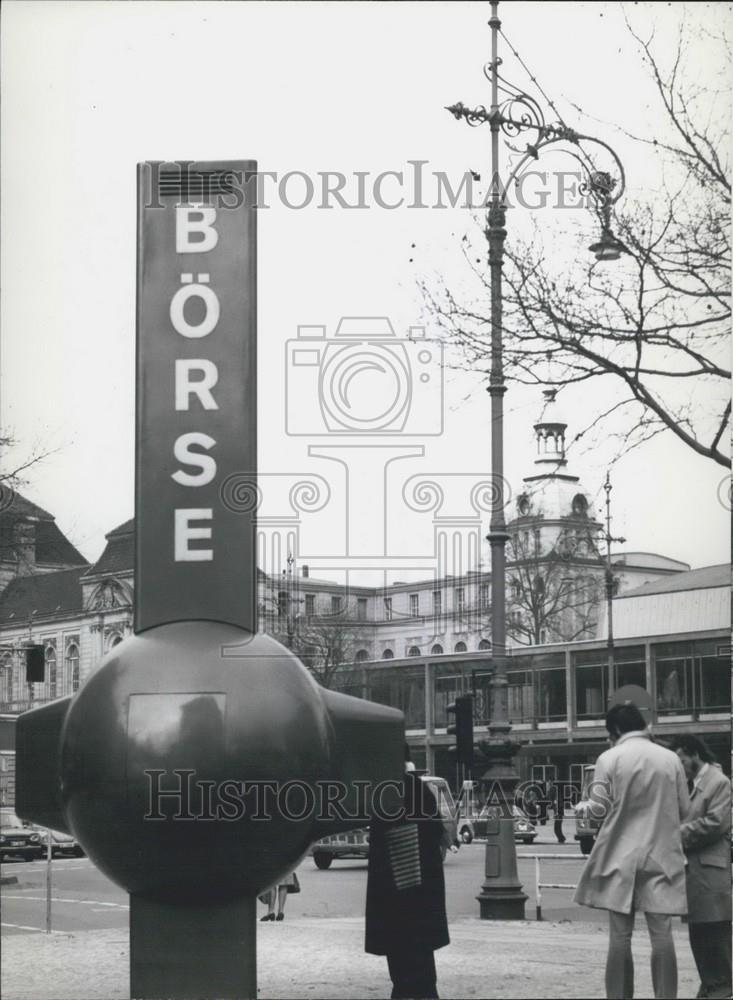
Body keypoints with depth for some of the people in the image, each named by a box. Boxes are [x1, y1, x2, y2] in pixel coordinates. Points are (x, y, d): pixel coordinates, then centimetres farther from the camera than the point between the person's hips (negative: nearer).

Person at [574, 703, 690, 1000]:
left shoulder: (609, 759, -6)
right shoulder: (671, 759, 0)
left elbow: (599, 808, -4)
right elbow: (684, 810, 5)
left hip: (620, 856, -1)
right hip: (661, 856, 1)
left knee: (620, 934, 5)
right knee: (661, 932, 1)